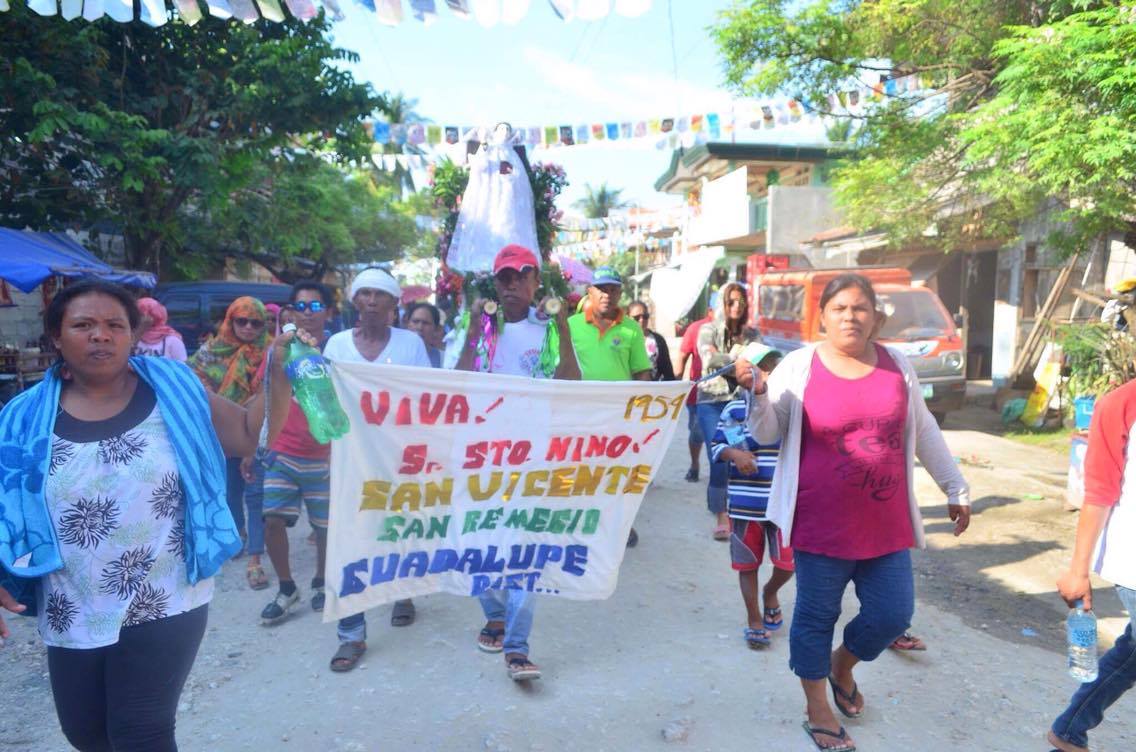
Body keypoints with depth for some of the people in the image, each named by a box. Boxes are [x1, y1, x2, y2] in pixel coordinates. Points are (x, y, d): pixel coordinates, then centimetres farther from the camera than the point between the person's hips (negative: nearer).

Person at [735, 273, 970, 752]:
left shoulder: (897, 366, 4)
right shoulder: (799, 366, -7)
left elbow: (924, 433, 13)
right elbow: (767, 434, -4)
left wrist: (956, 490, 17)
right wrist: (758, 392, -24)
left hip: (886, 523, 4)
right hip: (822, 524, -4)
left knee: (893, 614, 10)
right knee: (816, 617, 8)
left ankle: (842, 665, 42)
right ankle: (818, 712, 29)